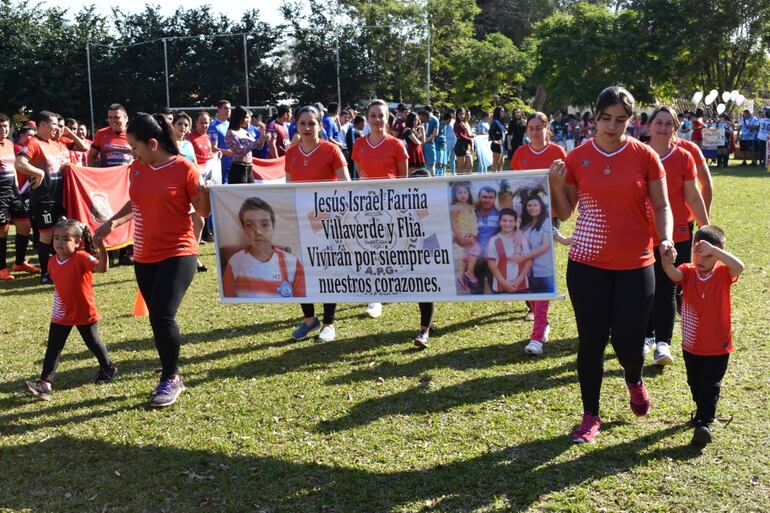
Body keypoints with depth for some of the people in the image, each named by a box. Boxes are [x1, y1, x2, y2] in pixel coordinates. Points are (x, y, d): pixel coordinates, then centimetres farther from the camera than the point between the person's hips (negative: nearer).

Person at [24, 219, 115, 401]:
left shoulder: (81, 258, -22)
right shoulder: (53, 263, -1)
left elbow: (102, 268, -40)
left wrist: (101, 248, -55)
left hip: (85, 313, -5)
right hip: (61, 315, 5)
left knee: (93, 343, 14)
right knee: (53, 348, -1)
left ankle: (108, 368, 38)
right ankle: (45, 383, -1)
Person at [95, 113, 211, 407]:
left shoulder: (184, 168, -11)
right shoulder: (136, 168, 6)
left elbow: (203, 212, -7)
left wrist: (203, 193, -26)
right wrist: (112, 222, 11)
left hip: (178, 253, -6)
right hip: (144, 256, 6)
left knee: (162, 315, -15)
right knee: (157, 318, 10)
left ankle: (170, 380, 3)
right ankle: (172, 376, 26)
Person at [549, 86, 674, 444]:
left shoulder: (645, 156, -2)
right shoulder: (576, 158, 1)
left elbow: (661, 206, 4)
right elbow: (564, 213, 5)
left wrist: (666, 239, -13)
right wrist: (556, 184, -12)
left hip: (635, 265, -1)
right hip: (587, 264, 1)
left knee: (627, 340, 1)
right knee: (591, 340, 5)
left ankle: (634, 381, 39)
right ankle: (590, 416, 22)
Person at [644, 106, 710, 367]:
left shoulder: (683, 157, -2)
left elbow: (693, 196, 3)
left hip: (676, 234, -1)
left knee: (666, 289, -4)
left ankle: (662, 343, -1)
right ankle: (647, 336, 25)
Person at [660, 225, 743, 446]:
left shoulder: (723, 273, -11)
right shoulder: (688, 272, -7)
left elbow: (739, 267, -34)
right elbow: (674, 274, -31)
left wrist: (713, 250, -45)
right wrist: (668, 263, -56)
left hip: (718, 347, -3)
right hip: (691, 345, 3)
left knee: (710, 385, -3)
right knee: (695, 384, 21)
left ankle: (703, 423, -2)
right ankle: (703, 411, 42)